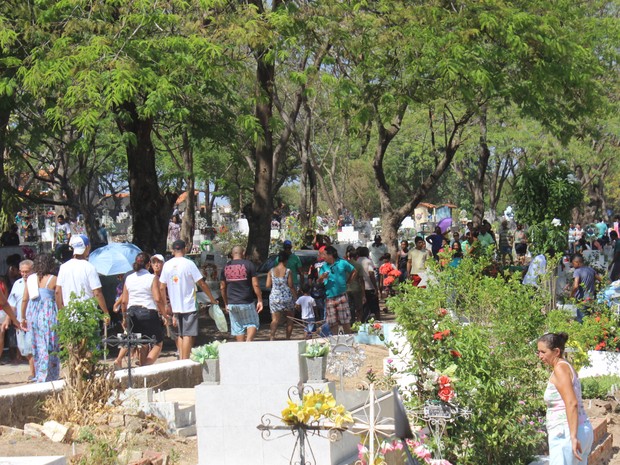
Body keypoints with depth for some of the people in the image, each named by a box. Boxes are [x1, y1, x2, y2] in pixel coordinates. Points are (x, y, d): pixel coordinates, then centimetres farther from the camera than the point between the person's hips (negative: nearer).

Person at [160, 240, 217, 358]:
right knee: (188, 335, -4)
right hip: (189, 306, -5)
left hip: (175, 306, 5)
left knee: (181, 334, 17)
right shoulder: (189, 263, -10)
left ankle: (181, 360, 16)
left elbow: (162, 288, 7)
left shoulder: (167, 265, 4)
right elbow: (202, 284, -9)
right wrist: (212, 299, 2)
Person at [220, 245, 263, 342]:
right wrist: (260, 300, -4)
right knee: (252, 323, 9)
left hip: (232, 303, 3)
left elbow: (222, 288, 8)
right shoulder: (248, 265, -6)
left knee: (237, 327, 11)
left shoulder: (226, 267, 5)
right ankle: (249, 341, -14)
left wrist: (226, 303, 17)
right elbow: (255, 284, -10)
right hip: (247, 302, -3)